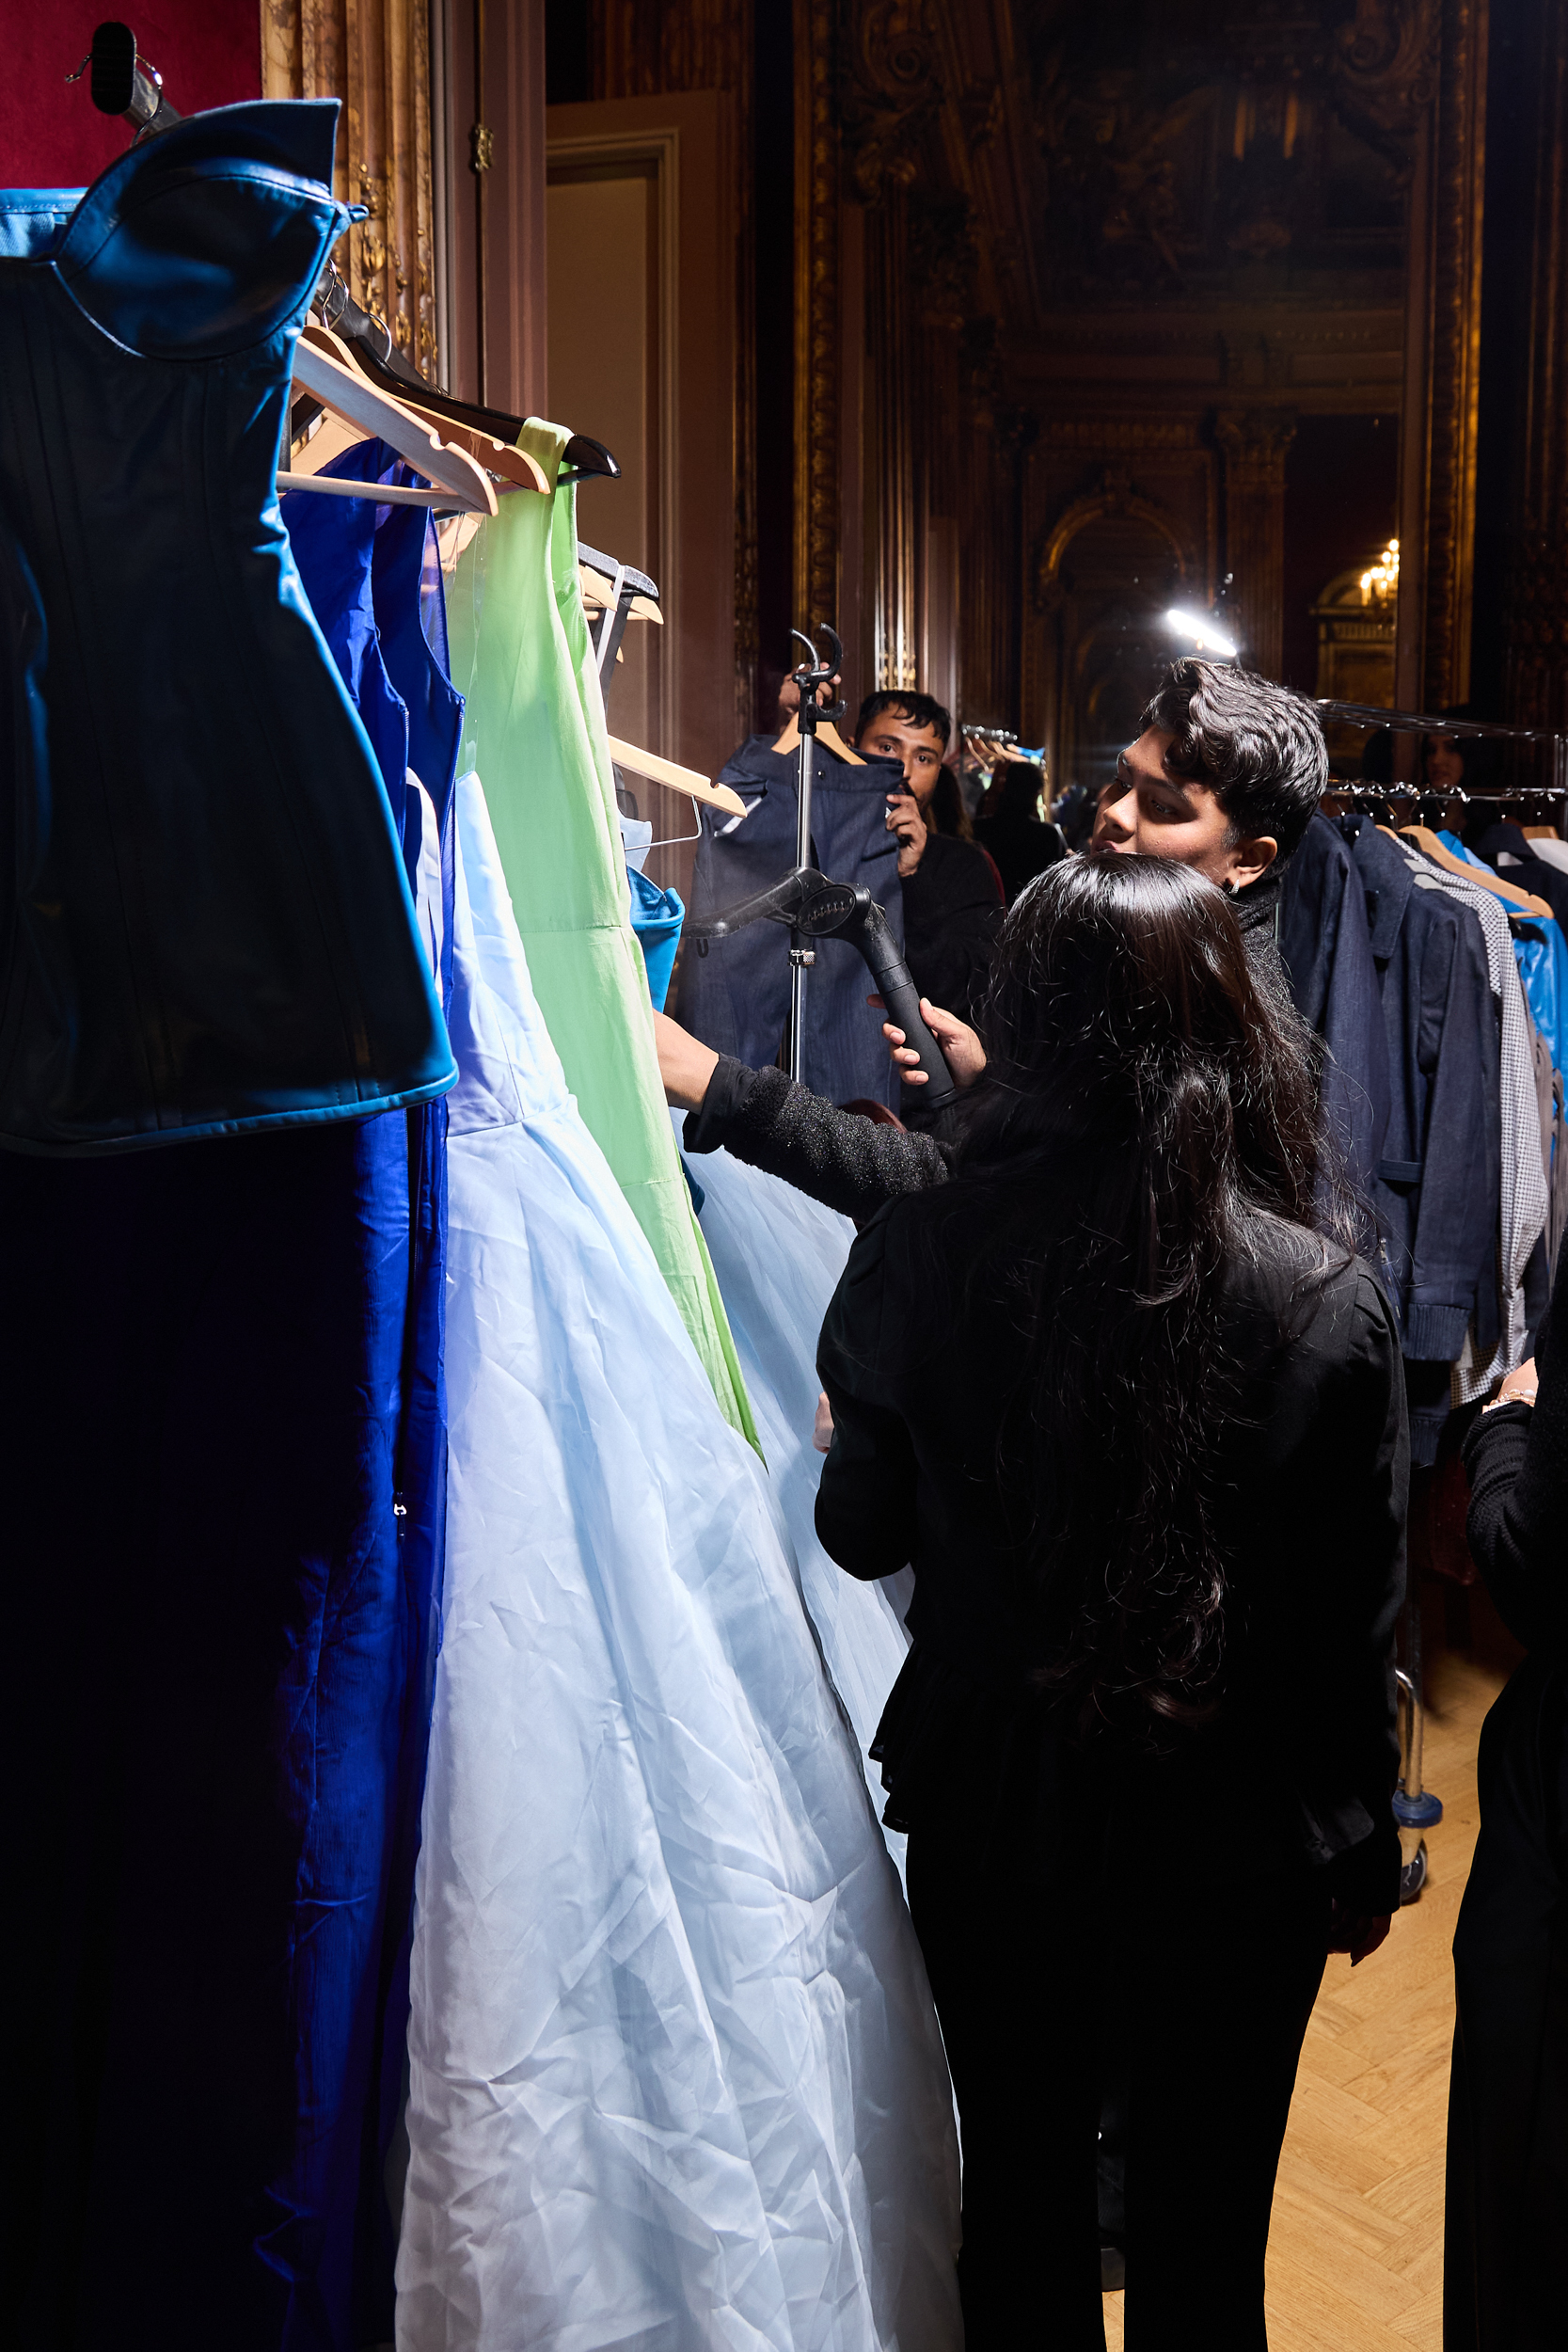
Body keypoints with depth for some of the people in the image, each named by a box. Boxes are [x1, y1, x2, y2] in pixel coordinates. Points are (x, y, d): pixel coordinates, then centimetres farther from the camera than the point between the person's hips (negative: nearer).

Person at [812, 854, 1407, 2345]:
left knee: (1020, 2204, 23)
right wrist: (1365, 1852, 5)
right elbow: (1352, 1633, -11)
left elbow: (861, 1534, -4)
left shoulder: (916, 1253, -17)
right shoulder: (1326, 1308, -19)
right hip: (1236, 1854, -1)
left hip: (990, 1824, 1)